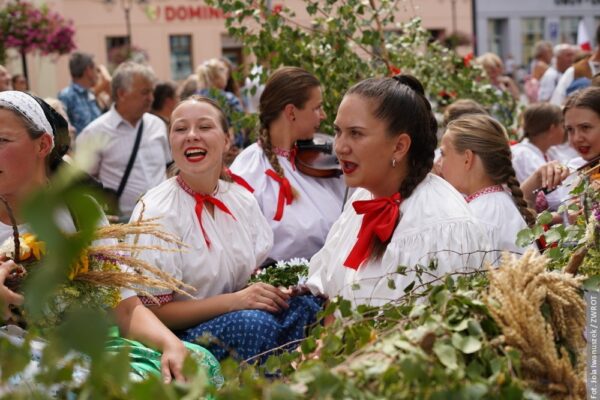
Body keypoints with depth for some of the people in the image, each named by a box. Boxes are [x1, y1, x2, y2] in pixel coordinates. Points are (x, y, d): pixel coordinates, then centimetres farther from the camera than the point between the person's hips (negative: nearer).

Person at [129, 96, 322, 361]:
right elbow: (153, 311, -13)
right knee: (254, 323, -34)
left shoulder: (243, 200, 6)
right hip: (182, 336, -6)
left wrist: (275, 284, -9)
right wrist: (234, 300, -22)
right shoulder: (155, 212, -12)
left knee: (304, 305, -22)